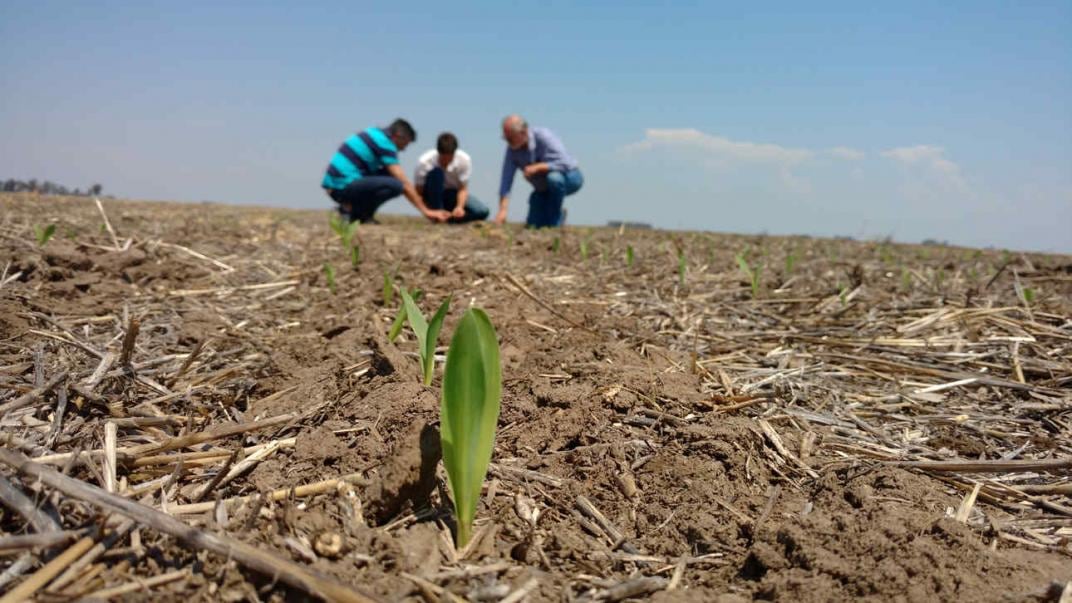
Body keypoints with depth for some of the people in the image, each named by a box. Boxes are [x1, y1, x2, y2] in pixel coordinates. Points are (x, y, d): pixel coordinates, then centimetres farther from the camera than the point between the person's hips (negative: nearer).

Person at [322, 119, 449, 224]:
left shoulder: (374, 134, 18)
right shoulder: (384, 143, -9)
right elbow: (404, 183, -12)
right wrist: (425, 211, -9)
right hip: (343, 185, -10)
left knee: (386, 175, 17)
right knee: (395, 185, -22)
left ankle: (350, 207, 8)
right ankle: (352, 211, -10)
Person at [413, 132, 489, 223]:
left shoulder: (464, 160, -20)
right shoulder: (424, 162, -24)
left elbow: (463, 189, -17)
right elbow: (418, 192, -20)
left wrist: (460, 207, -36)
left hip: (453, 195, 2)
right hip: (434, 195, -2)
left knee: (482, 212, -24)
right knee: (436, 172, -34)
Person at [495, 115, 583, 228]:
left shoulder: (543, 137, -27)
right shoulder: (512, 150, -13)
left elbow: (564, 163, -34)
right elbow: (506, 180, -16)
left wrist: (537, 167, -35)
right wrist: (502, 210, -26)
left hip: (570, 177, -5)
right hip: (543, 189, 5)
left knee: (553, 178, -40)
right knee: (533, 225, -5)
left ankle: (556, 219, -18)